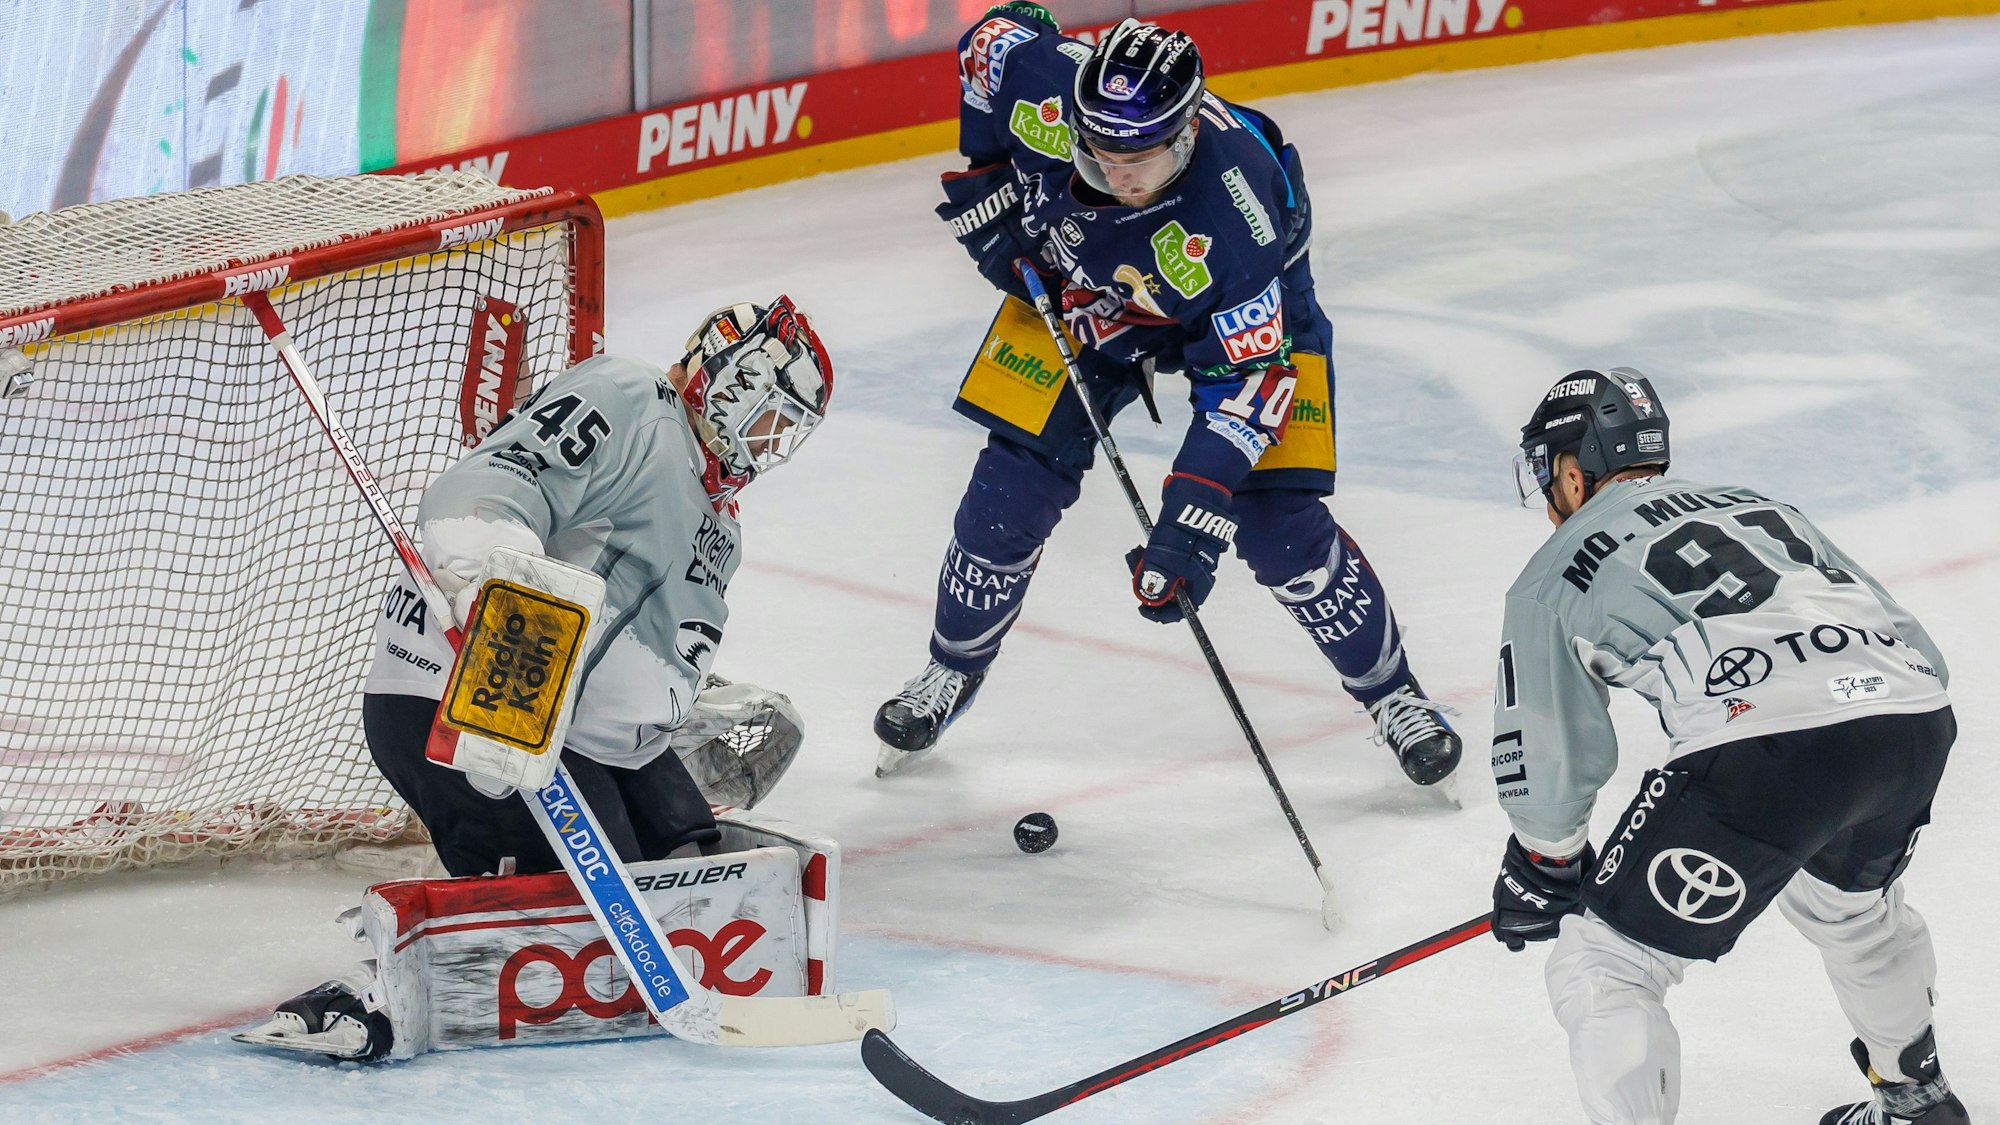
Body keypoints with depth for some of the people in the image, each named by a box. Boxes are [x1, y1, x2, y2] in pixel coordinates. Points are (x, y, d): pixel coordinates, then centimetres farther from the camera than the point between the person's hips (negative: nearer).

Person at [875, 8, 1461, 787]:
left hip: (1246, 311, -3)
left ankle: (1392, 694, 13)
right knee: (1011, 490, -3)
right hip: (1072, 285, 4)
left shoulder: (1233, 218, -42)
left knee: (1279, 528, -9)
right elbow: (996, 32, -9)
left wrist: (1192, 519, -38)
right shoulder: (1047, 87, -34)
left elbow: (1246, 378, -34)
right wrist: (985, 181, -8)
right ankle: (953, 670, 22)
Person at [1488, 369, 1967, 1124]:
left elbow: (1547, 752, 20)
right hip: (1918, 718, 7)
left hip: (1766, 747, -7)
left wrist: (1540, 869, 38)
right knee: (1849, 897, 38)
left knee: (1602, 966, 7)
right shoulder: (1752, 503, 33)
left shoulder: (1560, 568, 18)